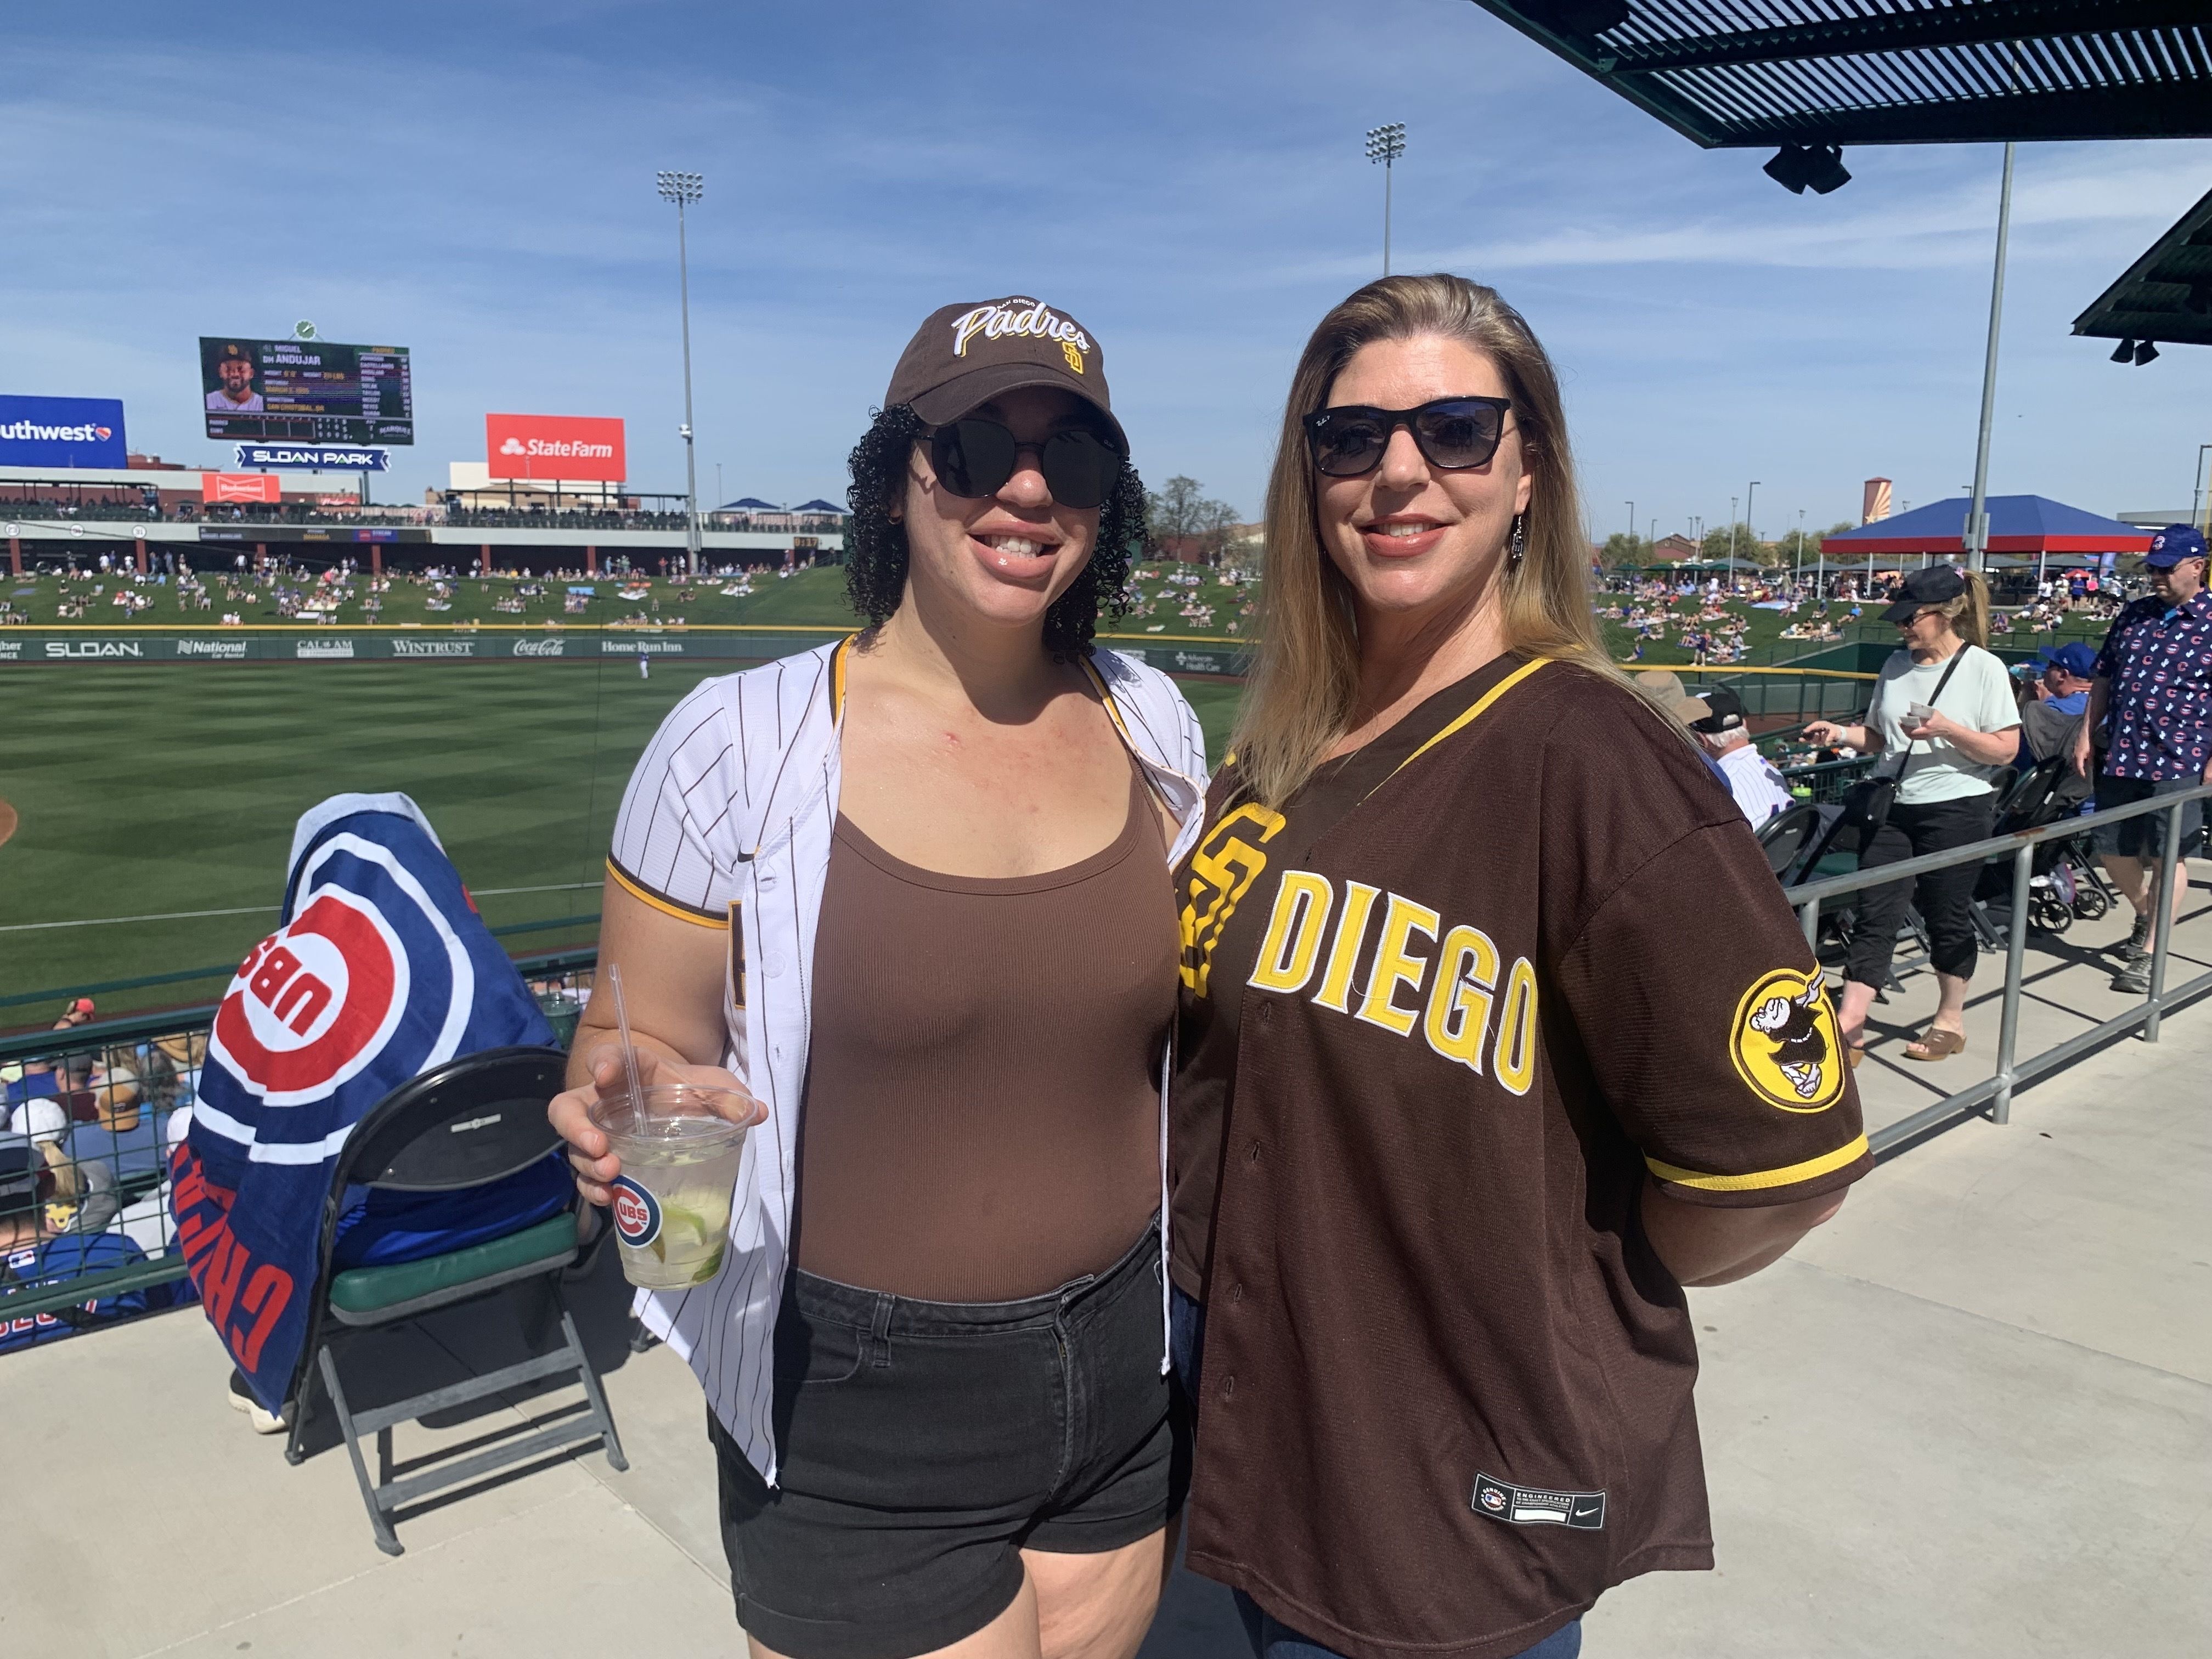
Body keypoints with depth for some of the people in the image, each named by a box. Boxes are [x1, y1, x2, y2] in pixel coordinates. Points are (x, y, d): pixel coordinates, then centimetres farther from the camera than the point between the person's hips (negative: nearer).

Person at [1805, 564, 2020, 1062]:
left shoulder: (1984, 667, -7)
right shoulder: (1897, 664, 7)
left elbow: (2006, 749, -9)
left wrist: (1948, 730, -22)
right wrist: (1841, 733, -3)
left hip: (1956, 810, -4)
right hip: (1893, 807, 4)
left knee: (1947, 917, 8)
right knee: (1874, 917, 1)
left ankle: (1950, 1021, 26)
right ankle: (1849, 1028, 2)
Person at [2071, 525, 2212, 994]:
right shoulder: (2133, 614, 10)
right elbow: (2104, 678, 16)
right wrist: (2086, 733, 11)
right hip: (2121, 757, 6)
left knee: (2166, 858, 1)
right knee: (2113, 849, 12)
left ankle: (2149, 955, 8)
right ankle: (2146, 918, 38)